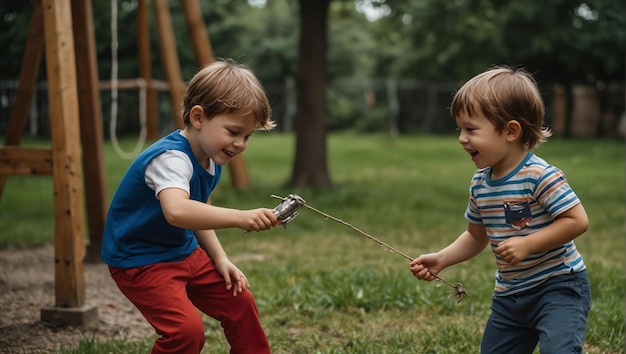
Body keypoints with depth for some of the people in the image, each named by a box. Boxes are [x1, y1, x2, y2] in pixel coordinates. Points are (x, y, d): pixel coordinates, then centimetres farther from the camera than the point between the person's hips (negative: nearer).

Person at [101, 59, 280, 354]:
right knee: (186, 329, -24)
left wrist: (220, 259, 3)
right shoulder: (170, 158, -29)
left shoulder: (212, 161, 2)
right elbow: (177, 211, -50)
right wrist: (240, 218, -54)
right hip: (140, 260, -9)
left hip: (184, 252, 9)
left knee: (239, 302, 12)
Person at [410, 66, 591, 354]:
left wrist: (527, 244, -25)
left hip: (558, 287, -8)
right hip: (509, 295, 8)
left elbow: (577, 220, -22)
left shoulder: (540, 176, -20)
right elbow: (476, 236, 15)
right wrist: (441, 259, 2)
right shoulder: (479, 184, 2)